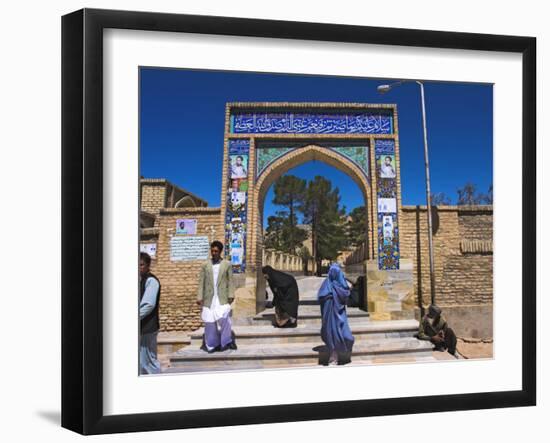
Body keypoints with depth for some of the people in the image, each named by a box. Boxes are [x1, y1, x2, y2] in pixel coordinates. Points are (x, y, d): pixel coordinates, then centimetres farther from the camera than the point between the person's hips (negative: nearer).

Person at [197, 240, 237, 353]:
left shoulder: (227, 264, 5)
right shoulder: (205, 265, 7)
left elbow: (230, 281, 4)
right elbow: (201, 282, 5)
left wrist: (231, 295, -4)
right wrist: (199, 297, -2)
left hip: (222, 298, -2)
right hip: (209, 298, 2)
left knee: (223, 319, -16)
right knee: (209, 322, 1)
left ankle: (226, 341, 3)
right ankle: (211, 344, 12)